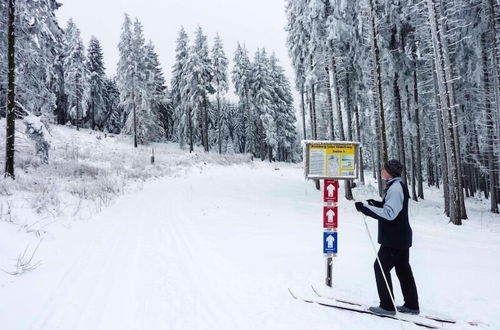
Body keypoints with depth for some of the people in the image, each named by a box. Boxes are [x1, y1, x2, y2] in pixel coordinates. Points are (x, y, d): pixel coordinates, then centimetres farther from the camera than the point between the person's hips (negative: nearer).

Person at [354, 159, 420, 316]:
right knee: (403, 269, 16)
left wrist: (365, 208, -30)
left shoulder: (395, 188, -21)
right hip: (402, 238, 10)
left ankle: (387, 306, 7)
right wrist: (376, 204, 10)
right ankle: (411, 305, 26)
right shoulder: (398, 186, 11)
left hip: (393, 239, -10)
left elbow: (389, 214, -29)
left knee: (381, 267, -1)